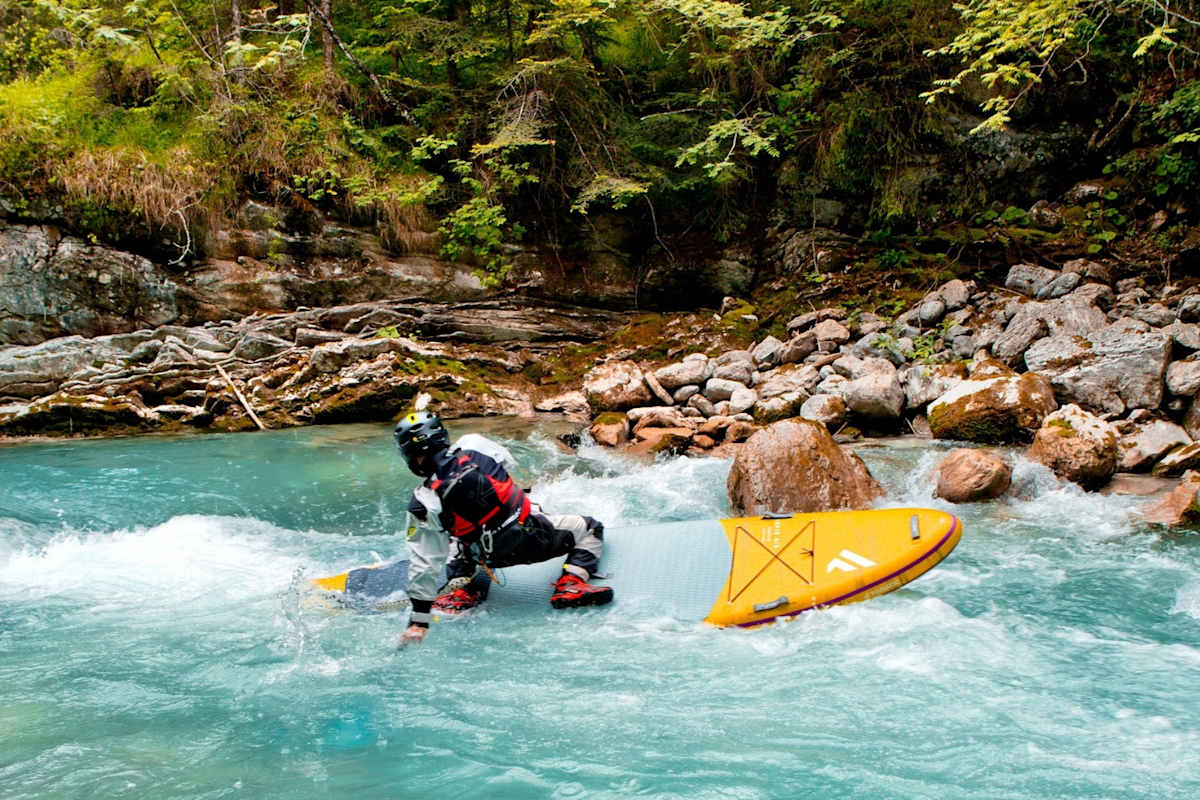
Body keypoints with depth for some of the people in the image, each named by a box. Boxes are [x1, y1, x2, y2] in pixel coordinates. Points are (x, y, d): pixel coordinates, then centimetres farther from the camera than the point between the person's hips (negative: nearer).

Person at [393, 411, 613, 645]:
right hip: (532, 537, -1)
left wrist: (418, 621, -6)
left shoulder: (425, 504, -18)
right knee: (590, 529, 22)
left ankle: (462, 588, 19)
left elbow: (424, 564, -14)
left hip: (495, 555, 1)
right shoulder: (475, 445, -16)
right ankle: (571, 585, 4)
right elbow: (506, 461, 8)